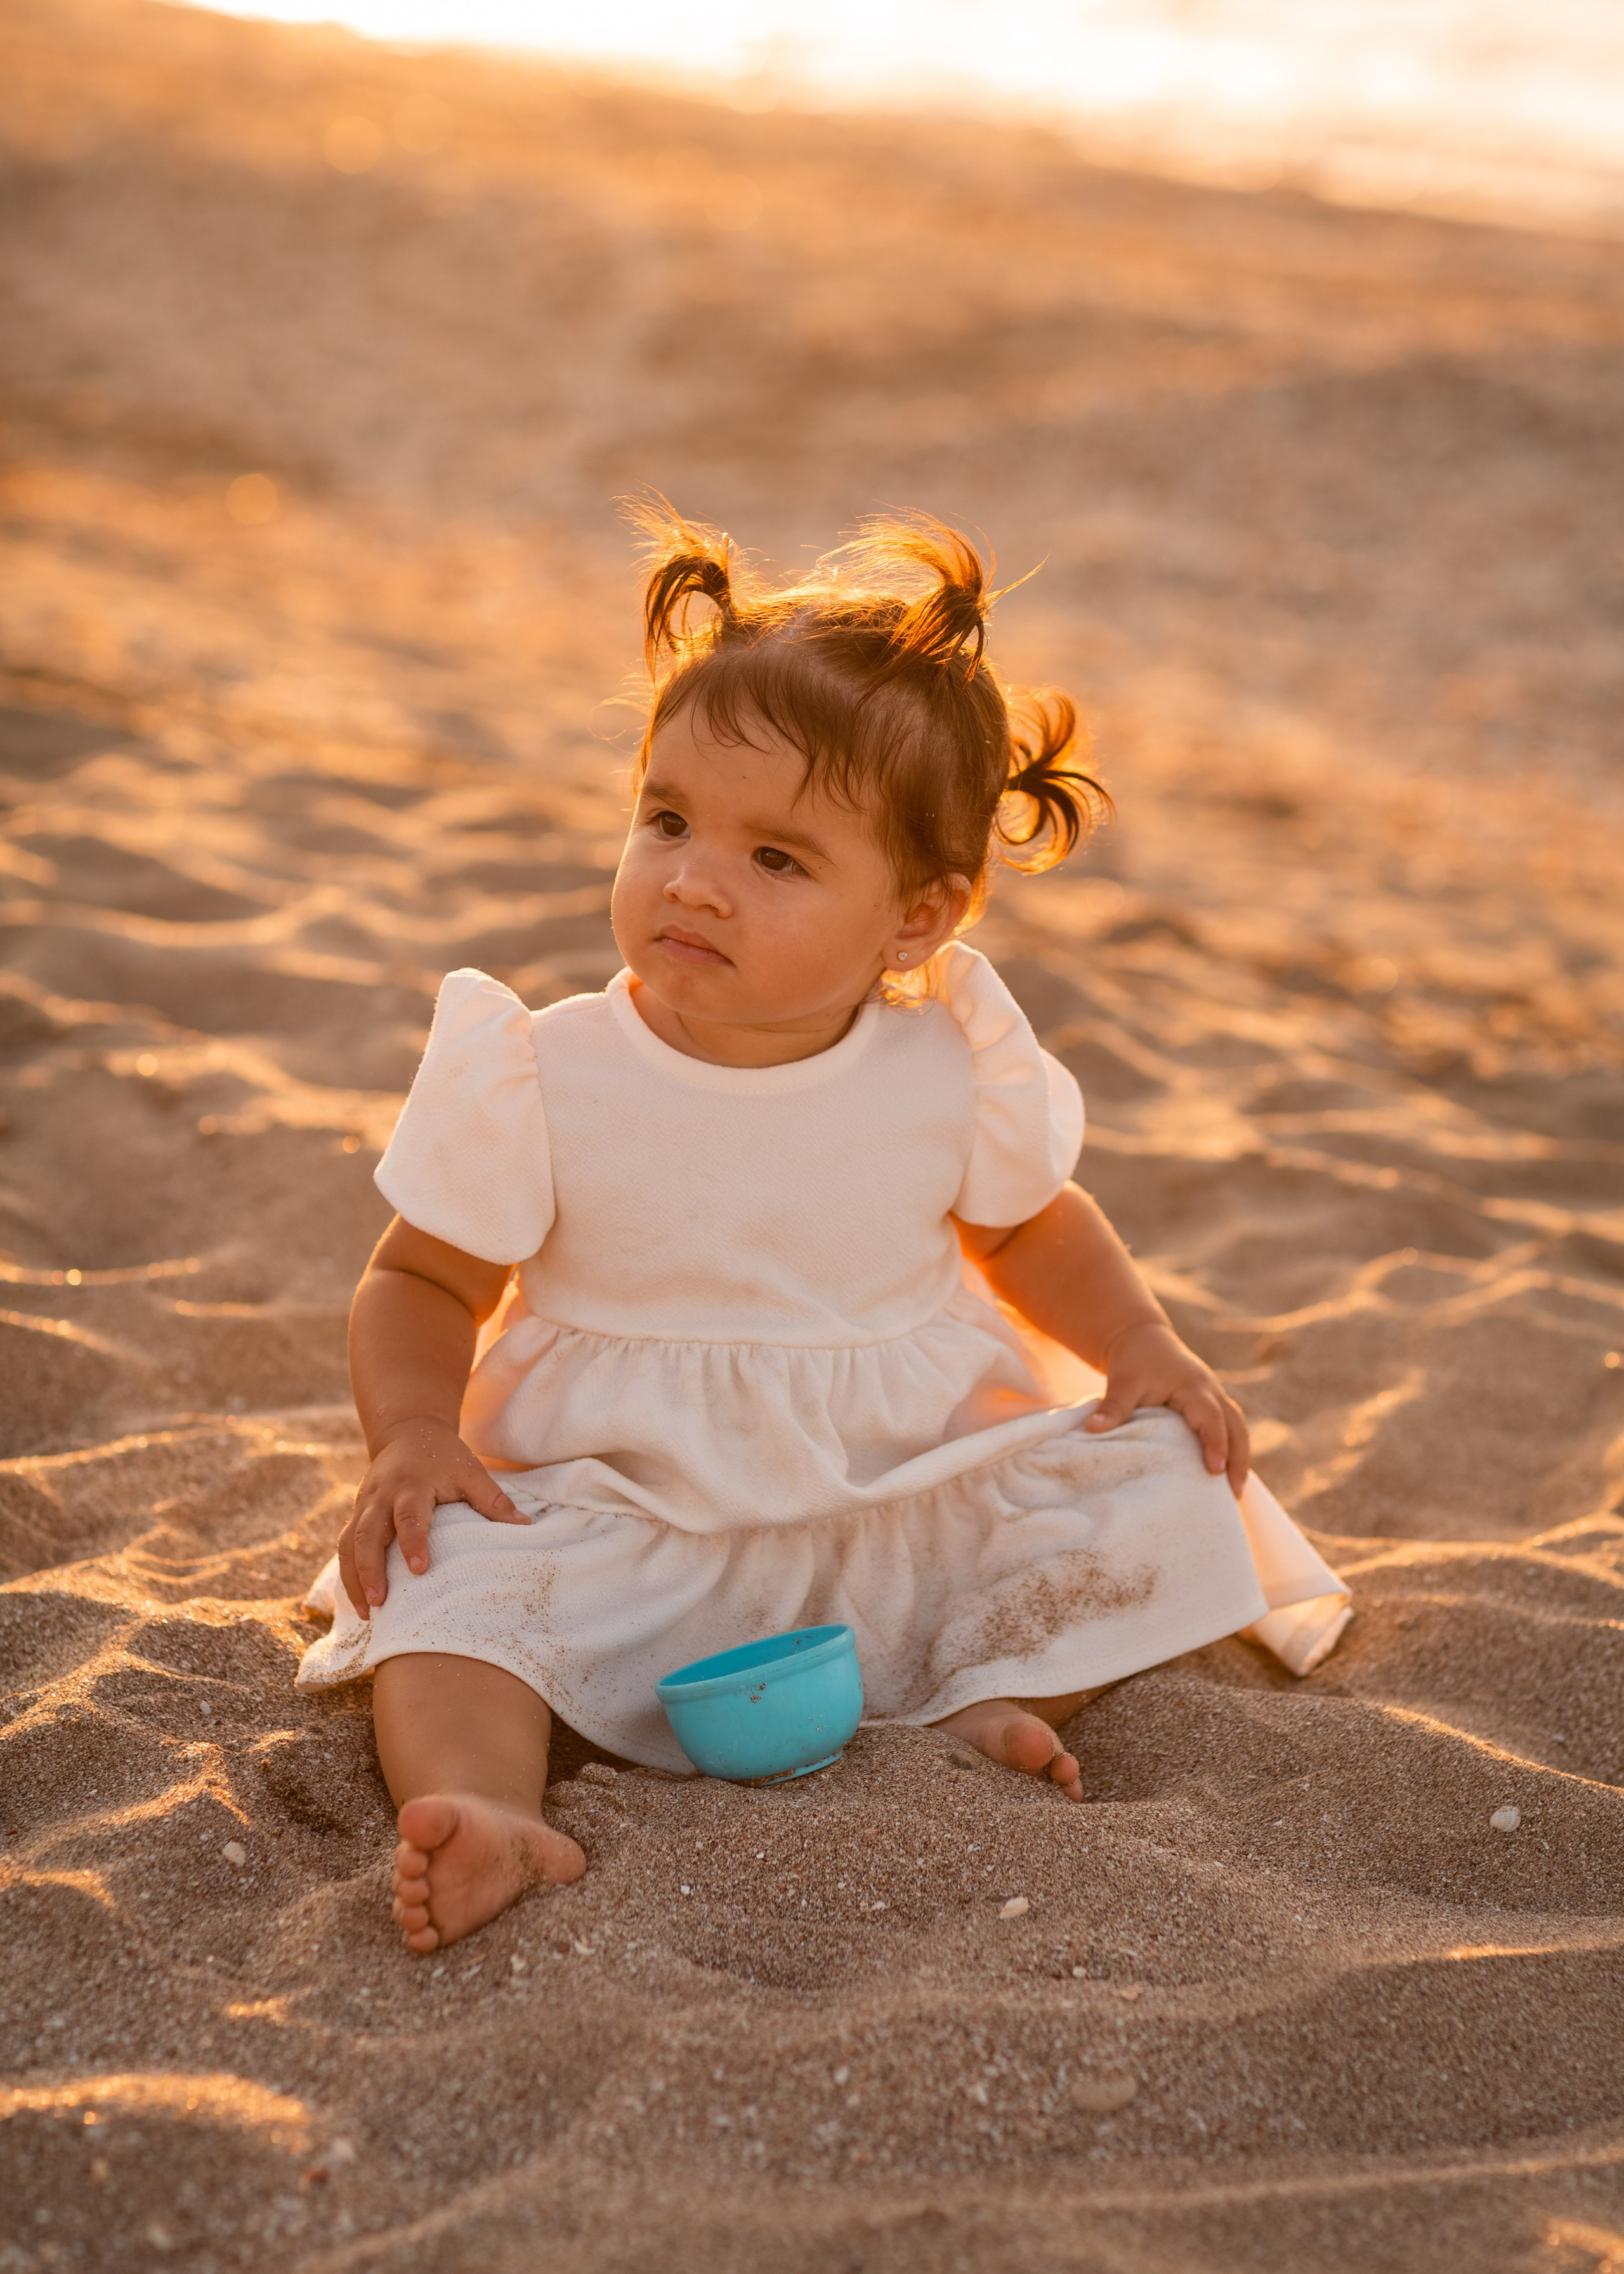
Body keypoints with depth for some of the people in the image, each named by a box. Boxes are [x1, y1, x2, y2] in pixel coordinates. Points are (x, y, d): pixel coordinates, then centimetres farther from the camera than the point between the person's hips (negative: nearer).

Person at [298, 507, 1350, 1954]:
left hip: (913, 1500, 2)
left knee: (1160, 1486, -13)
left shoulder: (948, 1071, -6)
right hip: (624, 1519, -1)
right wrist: (415, 1432, -19)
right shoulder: (544, 1079, -11)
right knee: (452, 1578, -27)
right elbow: (424, 1283, 0)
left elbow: (1032, 1230, 13)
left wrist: (1145, 1349, -4)